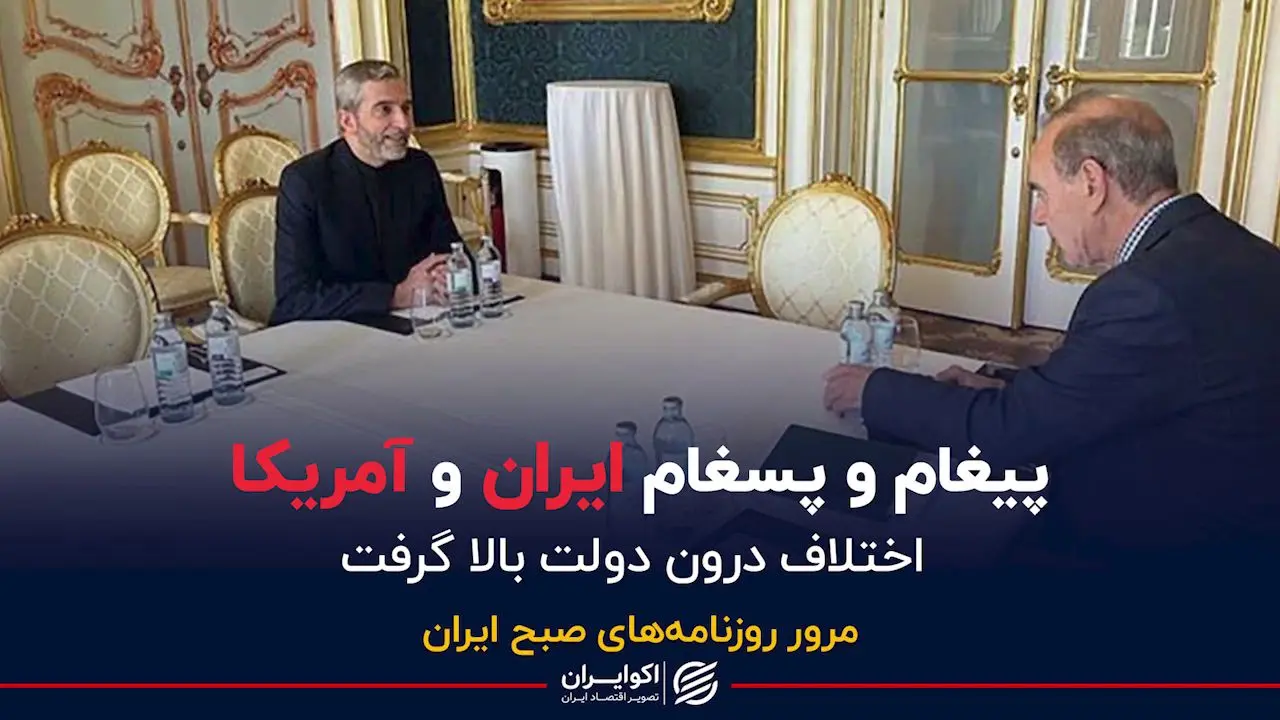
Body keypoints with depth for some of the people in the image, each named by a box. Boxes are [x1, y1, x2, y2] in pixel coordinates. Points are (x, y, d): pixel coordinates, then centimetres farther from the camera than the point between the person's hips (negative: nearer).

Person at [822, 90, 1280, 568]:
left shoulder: (1147, 292, -27)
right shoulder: (1221, 247, 2)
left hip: (1153, 550, -8)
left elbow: (1006, 431, -21)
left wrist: (875, 390, -8)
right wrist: (1008, 393, 3)